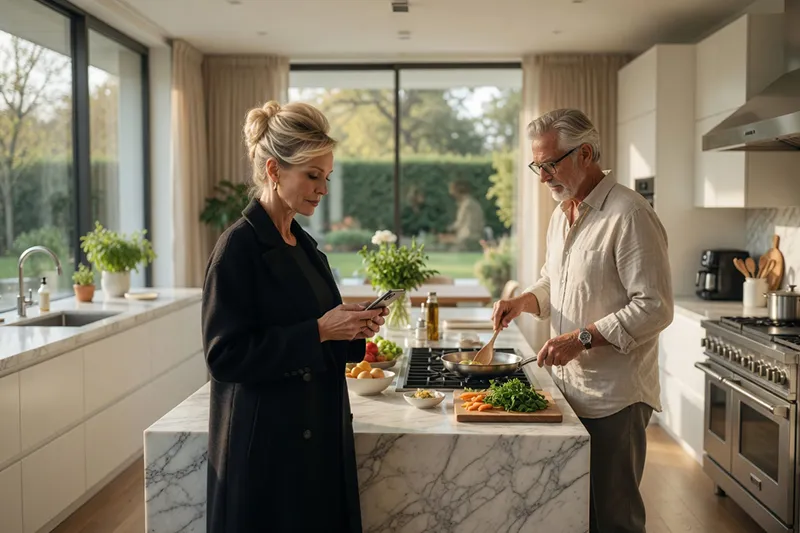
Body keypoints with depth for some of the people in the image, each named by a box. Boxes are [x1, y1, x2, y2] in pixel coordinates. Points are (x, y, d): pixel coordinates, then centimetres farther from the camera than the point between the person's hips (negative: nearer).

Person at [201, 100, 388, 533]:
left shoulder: (303, 245, 10)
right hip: (266, 447, -8)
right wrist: (319, 331, -21)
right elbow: (226, 356, -19)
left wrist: (352, 330, 0)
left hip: (319, 437, 8)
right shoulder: (240, 245, -15)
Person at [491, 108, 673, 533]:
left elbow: (654, 307, -20)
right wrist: (525, 300, 4)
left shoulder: (629, 215, -16)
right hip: (567, 386, 8)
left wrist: (583, 338, -24)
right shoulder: (562, 214, 11)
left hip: (613, 398, -8)